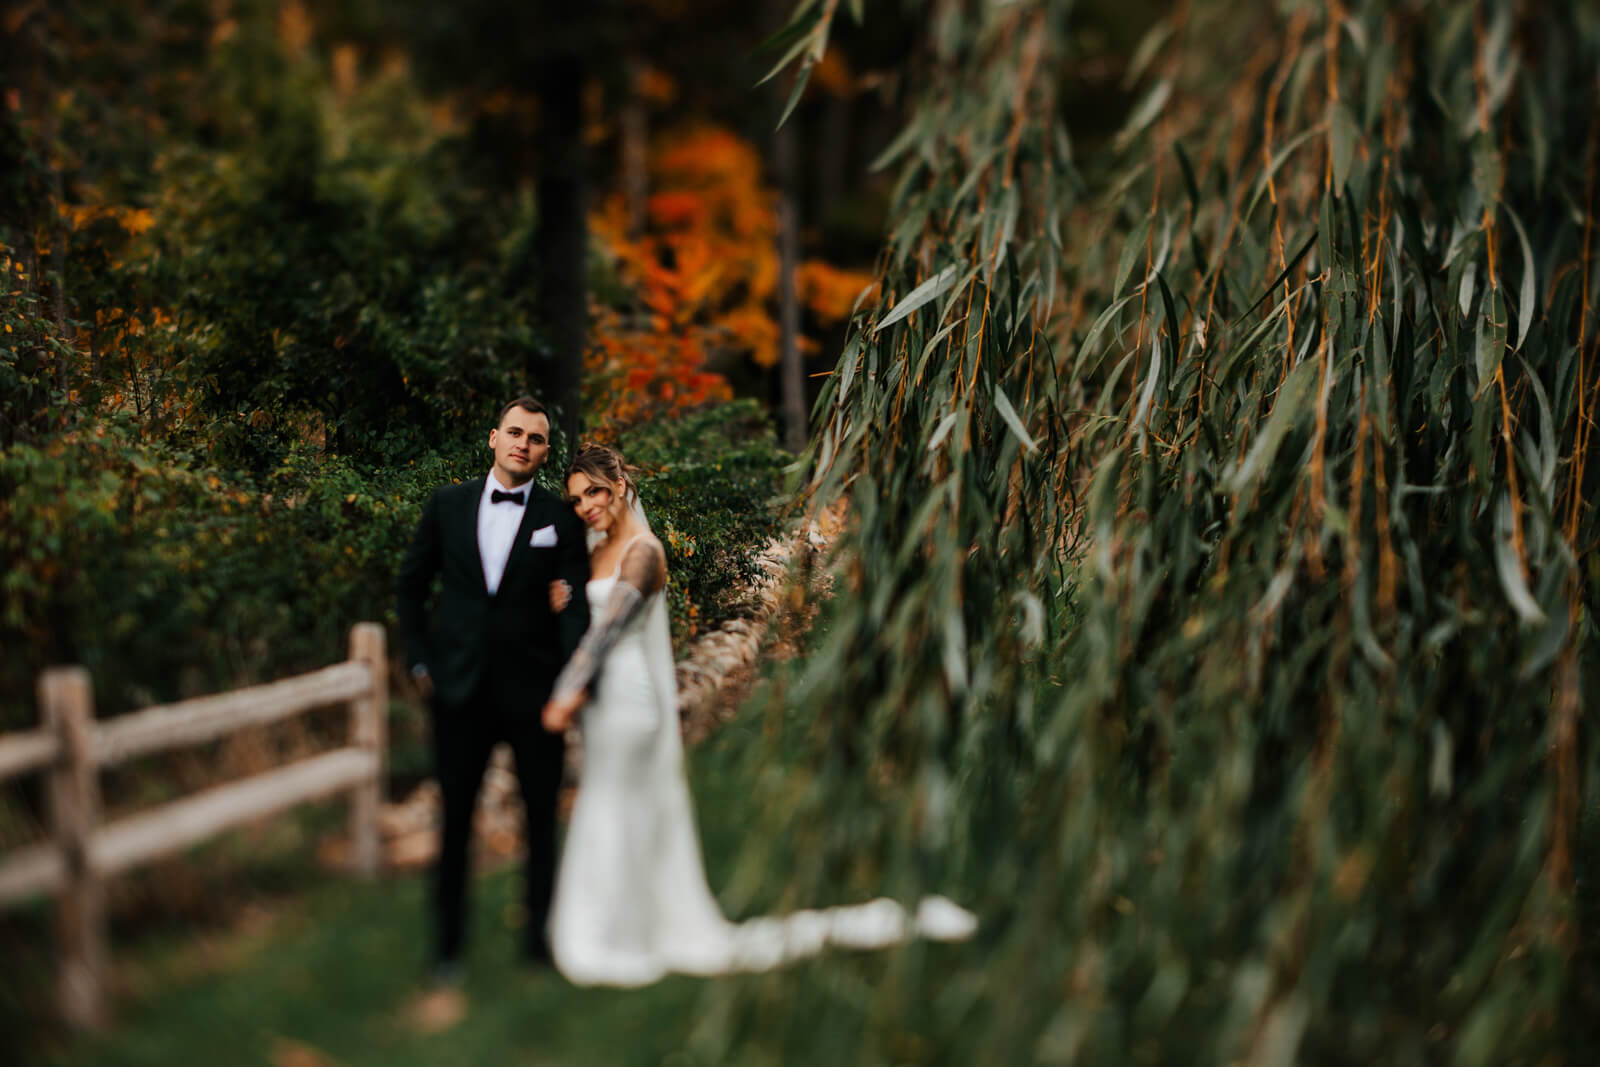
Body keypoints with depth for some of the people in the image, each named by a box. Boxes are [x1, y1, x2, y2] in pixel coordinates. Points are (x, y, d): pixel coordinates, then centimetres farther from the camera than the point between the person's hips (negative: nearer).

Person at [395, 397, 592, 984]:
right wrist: (420, 660, 6)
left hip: (534, 691, -1)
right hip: (460, 689, 1)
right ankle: (448, 946, 19)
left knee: (541, 819, 9)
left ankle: (540, 935, 23)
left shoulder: (561, 518, 0)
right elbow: (411, 585, 13)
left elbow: (577, 606, -6)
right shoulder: (448, 505, 5)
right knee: (455, 819, 7)